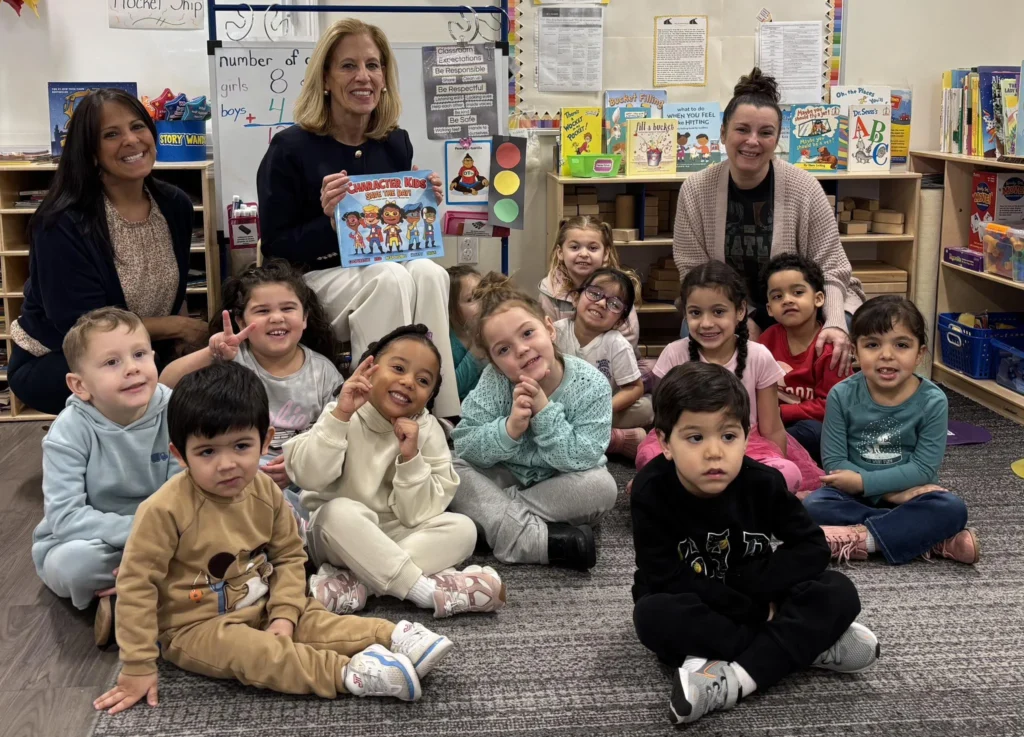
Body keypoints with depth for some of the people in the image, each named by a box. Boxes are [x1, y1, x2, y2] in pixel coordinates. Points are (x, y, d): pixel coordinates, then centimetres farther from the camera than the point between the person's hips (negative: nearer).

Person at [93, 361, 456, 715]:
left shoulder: (266, 492, -6)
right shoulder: (165, 510, -24)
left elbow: (290, 556, 5)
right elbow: (137, 583, -20)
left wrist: (284, 614, -11)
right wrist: (138, 668, -20)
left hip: (261, 611, 7)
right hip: (195, 626, -6)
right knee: (257, 651, -30)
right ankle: (350, 673, -37)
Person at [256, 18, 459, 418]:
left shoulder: (396, 143, 7)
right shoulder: (292, 148, -8)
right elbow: (275, 250, -8)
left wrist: (424, 206, -4)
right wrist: (329, 220, -24)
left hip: (385, 272, 5)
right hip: (313, 283, -4)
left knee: (428, 273, -28)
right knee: (392, 278, -33)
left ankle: (439, 416, -29)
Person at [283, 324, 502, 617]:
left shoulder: (428, 432, -5)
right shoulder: (345, 416, -9)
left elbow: (417, 515, -11)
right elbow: (308, 477, -26)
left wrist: (411, 458, -24)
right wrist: (340, 417, -33)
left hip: (398, 537, 3)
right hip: (339, 535, -3)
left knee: (461, 528, -21)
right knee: (339, 511, -35)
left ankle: (353, 583, -31)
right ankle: (427, 591, -32)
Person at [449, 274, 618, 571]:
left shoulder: (591, 385, -21)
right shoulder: (493, 381, -18)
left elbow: (581, 460, -24)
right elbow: (464, 447, -19)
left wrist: (544, 411, -33)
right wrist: (510, 429, -36)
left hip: (561, 487, -1)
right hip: (506, 479, 1)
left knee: (602, 486, -32)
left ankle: (491, 515, -23)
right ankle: (538, 539, -35)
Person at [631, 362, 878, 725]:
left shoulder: (763, 483, -13)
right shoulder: (652, 493, -21)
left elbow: (812, 548, -9)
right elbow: (666, 580, -23)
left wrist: (753, 585, -23)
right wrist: (752, 608, -24)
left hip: (757, 604, 2)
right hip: (694, 614, -2)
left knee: (838, 592, -20)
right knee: (652, 614, -36)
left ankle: (731, 680, -35)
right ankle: (804, 645, -26)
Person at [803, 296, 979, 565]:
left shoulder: (932, 401, -12)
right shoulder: (842, 396, -10)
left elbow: (924, 468, -14)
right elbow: (833, 461, -11)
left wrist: (864, 481, -20)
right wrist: (893, 491, -20)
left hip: (910, 493, -1)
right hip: (855, 495, 1)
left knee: (952, 509, -29)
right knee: (813, 507, -28)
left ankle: (861, 539, -25)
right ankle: (931, 539, -25)